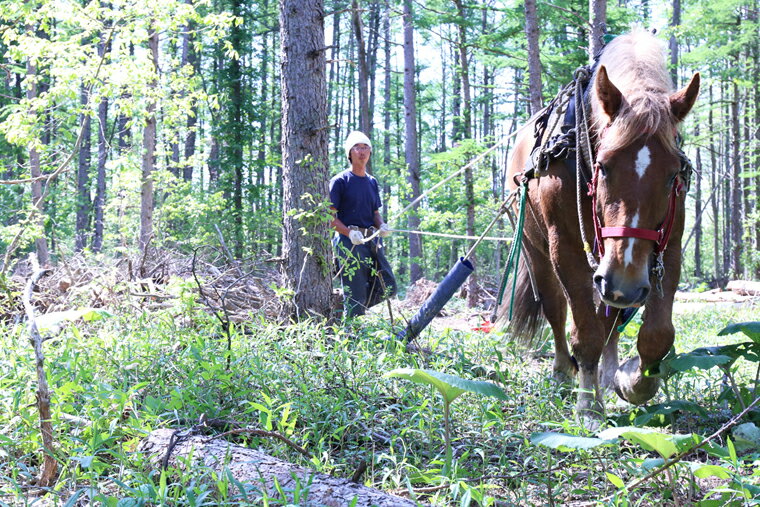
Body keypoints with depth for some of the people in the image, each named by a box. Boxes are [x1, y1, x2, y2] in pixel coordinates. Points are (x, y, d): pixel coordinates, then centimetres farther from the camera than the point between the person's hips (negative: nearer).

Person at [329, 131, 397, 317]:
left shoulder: (372, 182, 19)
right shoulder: (340, 181, -2)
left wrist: (382, 226, 1)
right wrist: (349, 232, -22)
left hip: (372, 239, 7)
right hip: (350, 241, -7)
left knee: (388, 288, 4)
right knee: (355, 295, -7)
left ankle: (354, 309, 22)